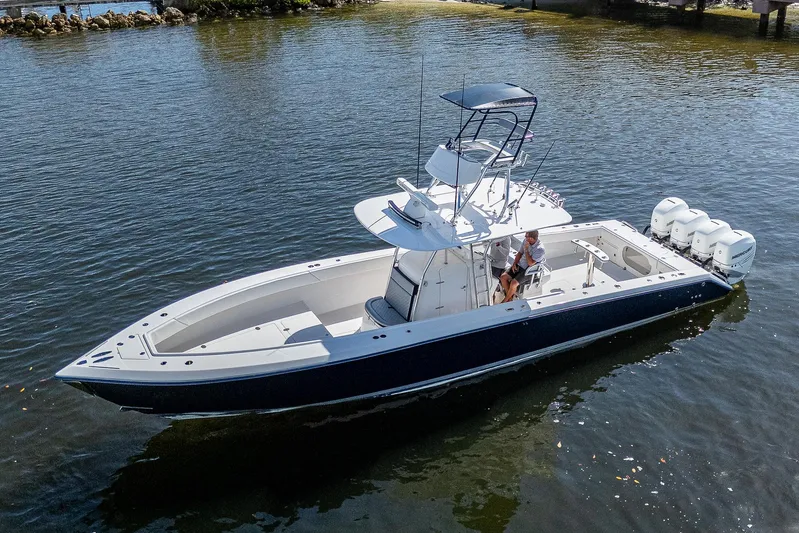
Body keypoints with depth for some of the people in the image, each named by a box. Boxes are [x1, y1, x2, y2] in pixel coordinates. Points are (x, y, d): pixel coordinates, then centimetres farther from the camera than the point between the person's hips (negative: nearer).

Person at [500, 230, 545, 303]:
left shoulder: (540, 249, -22)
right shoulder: (525, 241, -1)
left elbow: (530, 263, -26)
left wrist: (526, 249, -25)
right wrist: (514, 264, -2)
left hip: (528, 270, -7)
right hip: (519, 265, 7)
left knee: (513, 283, -26)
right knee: (503, 277, -10)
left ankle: (505, 300, -2)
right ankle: (510, 296, 2)